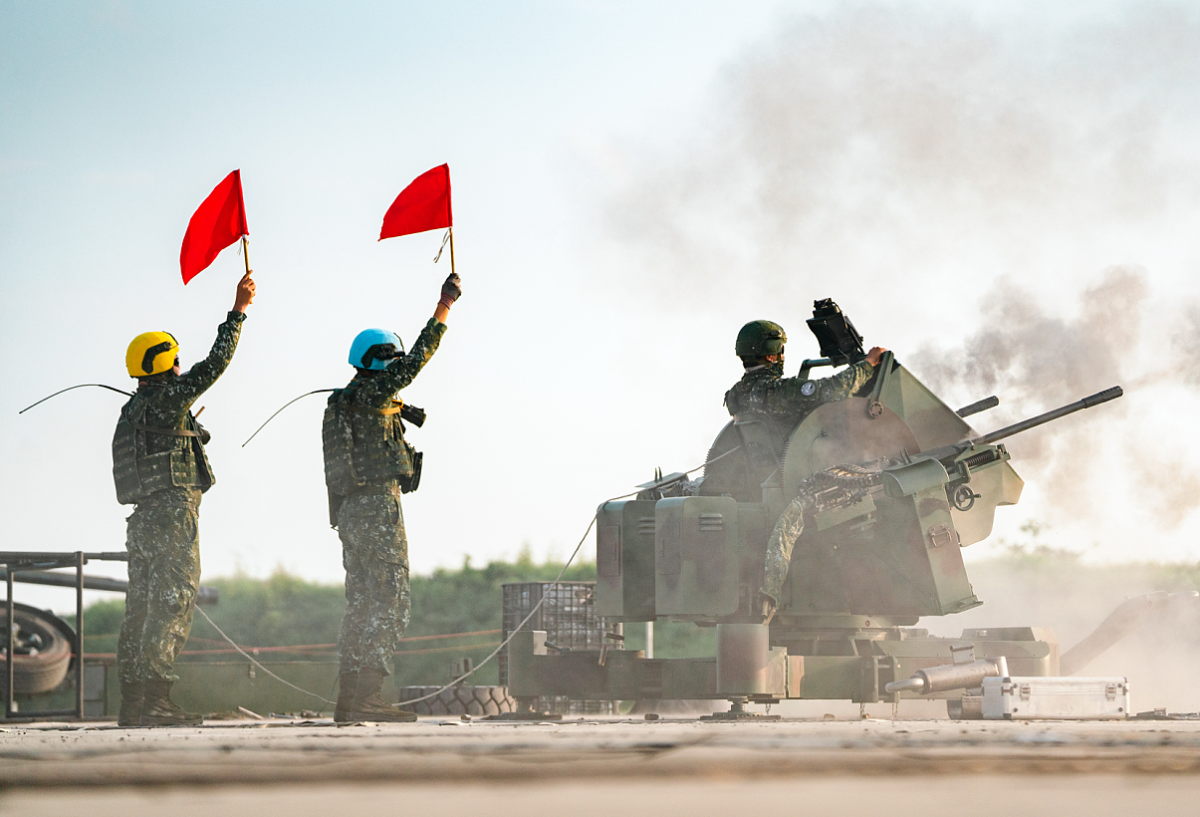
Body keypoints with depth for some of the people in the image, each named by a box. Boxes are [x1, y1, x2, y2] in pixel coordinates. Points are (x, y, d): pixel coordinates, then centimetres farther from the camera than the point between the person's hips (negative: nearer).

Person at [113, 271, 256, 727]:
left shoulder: (132, 410, 17)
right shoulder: (167, 399, -8)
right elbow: (215, 364, -10)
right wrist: (238, 311, -5)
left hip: (142, 518, 9)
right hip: (172, 513, -9)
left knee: (141, 608, 7)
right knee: (173, 603, -10)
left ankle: (133, 703, 5)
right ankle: (155, 697, -16)